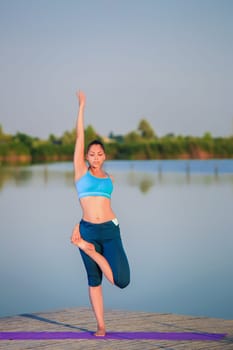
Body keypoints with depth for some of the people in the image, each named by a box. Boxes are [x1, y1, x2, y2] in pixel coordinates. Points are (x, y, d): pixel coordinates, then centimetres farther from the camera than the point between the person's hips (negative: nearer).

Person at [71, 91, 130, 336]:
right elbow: (79, 137, 2)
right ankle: (101, 327, 15)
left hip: (110, 229, 2)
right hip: (88, 230, -2)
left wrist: (80, 225, 8)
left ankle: (93, 252, 13)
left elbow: (99, 202, 16)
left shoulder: (109, 178, 12)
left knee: (122, 281, -11)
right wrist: (81, 106, 5)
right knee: (94, 280, 5)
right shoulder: (81, 171, 6)